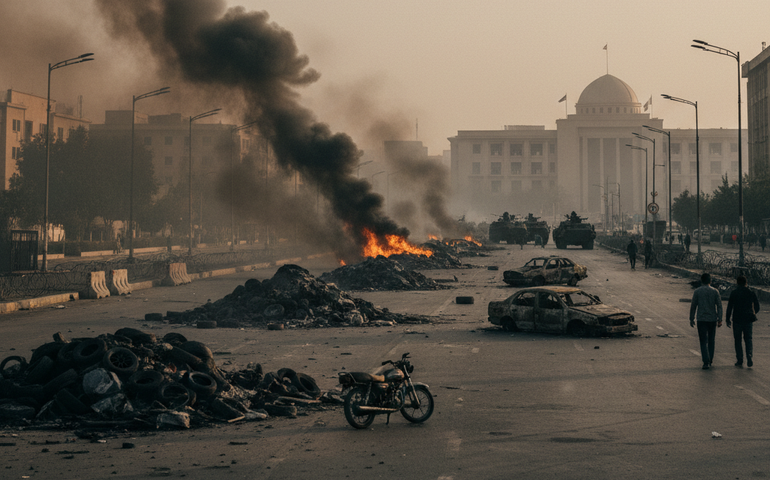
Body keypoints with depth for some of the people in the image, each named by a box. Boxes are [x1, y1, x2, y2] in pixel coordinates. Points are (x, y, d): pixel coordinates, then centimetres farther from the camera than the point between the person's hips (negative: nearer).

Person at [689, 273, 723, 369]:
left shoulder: (697, 291, -1)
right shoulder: (715, 291, 3)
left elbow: (693, 306, 1)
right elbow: (719, 306, 0)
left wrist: (691, 319, 8)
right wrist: (720, 319, 2)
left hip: (701, 319, -2)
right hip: (712, 319, 2)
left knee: (703, 341, -2)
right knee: (711, 341, 15)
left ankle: (706, 362, -16)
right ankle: (710, 361, 21)